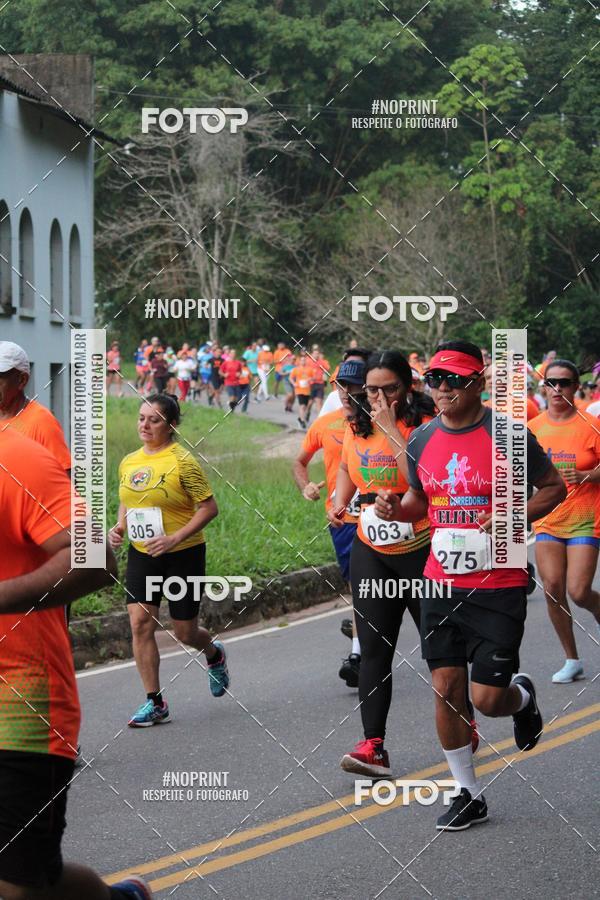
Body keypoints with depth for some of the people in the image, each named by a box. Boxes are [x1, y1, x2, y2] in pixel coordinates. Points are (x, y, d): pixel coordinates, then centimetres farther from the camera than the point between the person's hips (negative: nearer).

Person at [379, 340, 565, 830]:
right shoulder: (422, 440, 5)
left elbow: (555, 487, -1)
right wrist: (396, 509, -3)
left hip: (498, 588, -4)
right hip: (441, 584, 5)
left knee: (488, 698, -6)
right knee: (446, 690, 3)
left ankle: (524, 697, 32)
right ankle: (469, 794, 19)